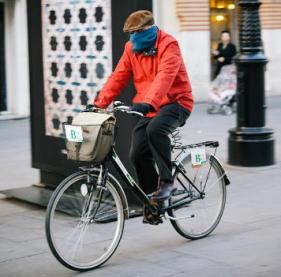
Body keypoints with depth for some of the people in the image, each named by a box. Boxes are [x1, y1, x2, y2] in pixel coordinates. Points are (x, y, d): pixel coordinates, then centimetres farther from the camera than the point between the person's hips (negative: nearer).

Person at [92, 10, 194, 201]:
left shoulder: (168, 44, -14)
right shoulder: (131, 48, 4)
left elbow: (164, 76, -30)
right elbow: (118, 77, 1)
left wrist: (148, 102, -44)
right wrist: (99, 103, -11)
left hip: (176, 102, -6)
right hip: (149, 108, 6)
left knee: (155, 129, -35)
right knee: (137, 153, -7)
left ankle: (166, 181, -21)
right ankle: (152, 195, 13)